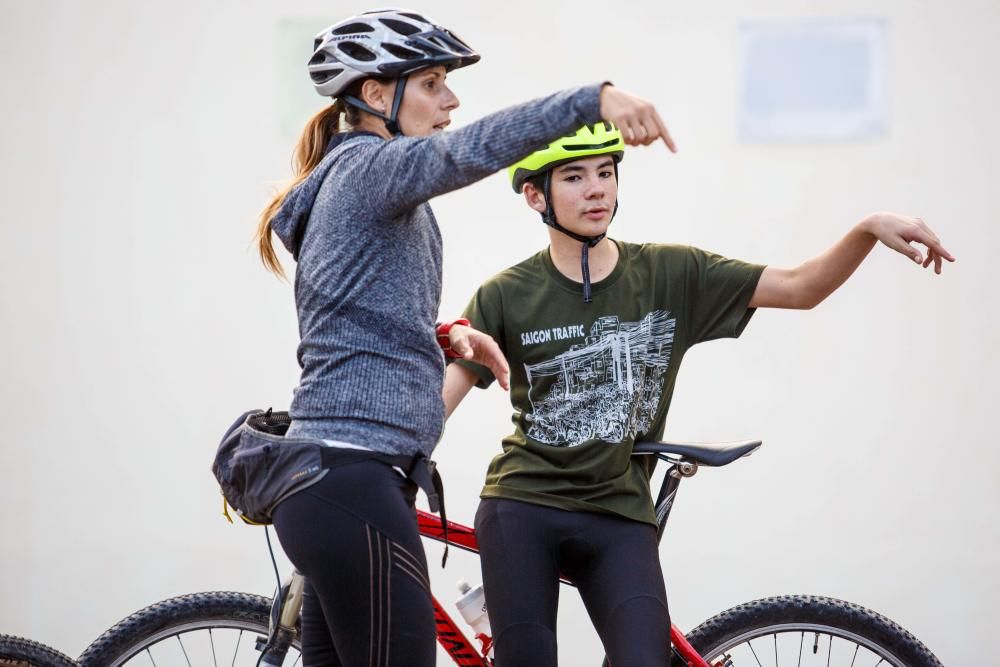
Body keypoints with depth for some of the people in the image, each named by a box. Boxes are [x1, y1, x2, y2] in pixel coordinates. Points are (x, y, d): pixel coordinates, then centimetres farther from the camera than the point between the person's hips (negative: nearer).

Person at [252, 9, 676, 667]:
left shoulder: (357, 177, 22)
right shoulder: (367, 164, -9)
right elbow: (467, 151, -30)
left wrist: (443, 335, 9)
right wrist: (594, 99, -40)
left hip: (334, 481, 11)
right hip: (352, 485, -11)